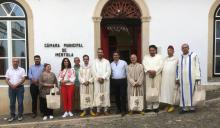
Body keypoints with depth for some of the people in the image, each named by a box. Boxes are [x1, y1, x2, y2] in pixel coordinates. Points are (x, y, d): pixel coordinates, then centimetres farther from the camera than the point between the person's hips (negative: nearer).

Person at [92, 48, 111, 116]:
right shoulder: (94, 61, 7)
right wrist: (99, 78, -13)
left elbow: (108, 71, -2)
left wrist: (103, 78, -13)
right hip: (97, 81, 0)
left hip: (105, 80, 0)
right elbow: (94, 71, -2)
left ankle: (105, 110, 9)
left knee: (106, 94, 1)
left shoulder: (106, 61, 7)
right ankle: (98, 110, 5)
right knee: (97, 95, -1)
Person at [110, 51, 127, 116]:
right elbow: (110, 73, 10)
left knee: (123, 96, -6)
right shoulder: (111, 64, 10)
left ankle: (123, 110, 0)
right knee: (117, 96, 9)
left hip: (122, 81, -3)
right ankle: (119, 109, 22)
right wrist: (111, 80, 4)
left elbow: (127, 71, 2)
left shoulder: (124, 62, 1)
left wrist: (127, 79, -1)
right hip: (114, 81, 3)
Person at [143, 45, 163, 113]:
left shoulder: (159, 57, 13)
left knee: (156, 91, -5)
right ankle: (149, 107, 2)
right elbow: (145, 65, 1)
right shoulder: (146, 57, 16)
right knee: (148, 91, -3)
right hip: (148, 75, 1)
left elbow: (160, 65, -1)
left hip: (157, 75, -1)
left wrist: (155, 71, -15)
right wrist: (149, 71, -15)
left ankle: (156, 106, 2)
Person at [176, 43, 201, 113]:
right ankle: (185, 107, 8)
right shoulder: (180, 57, 13)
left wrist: (198, 77, -13)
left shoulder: (194, 55, -2)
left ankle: (192, 107, 6)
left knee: (191, 91, -2)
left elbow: (197, 66, -6)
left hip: (191, 77, -4)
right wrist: (178, 78, 10)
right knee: (184, 92, 4)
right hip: (183, 78, 5)